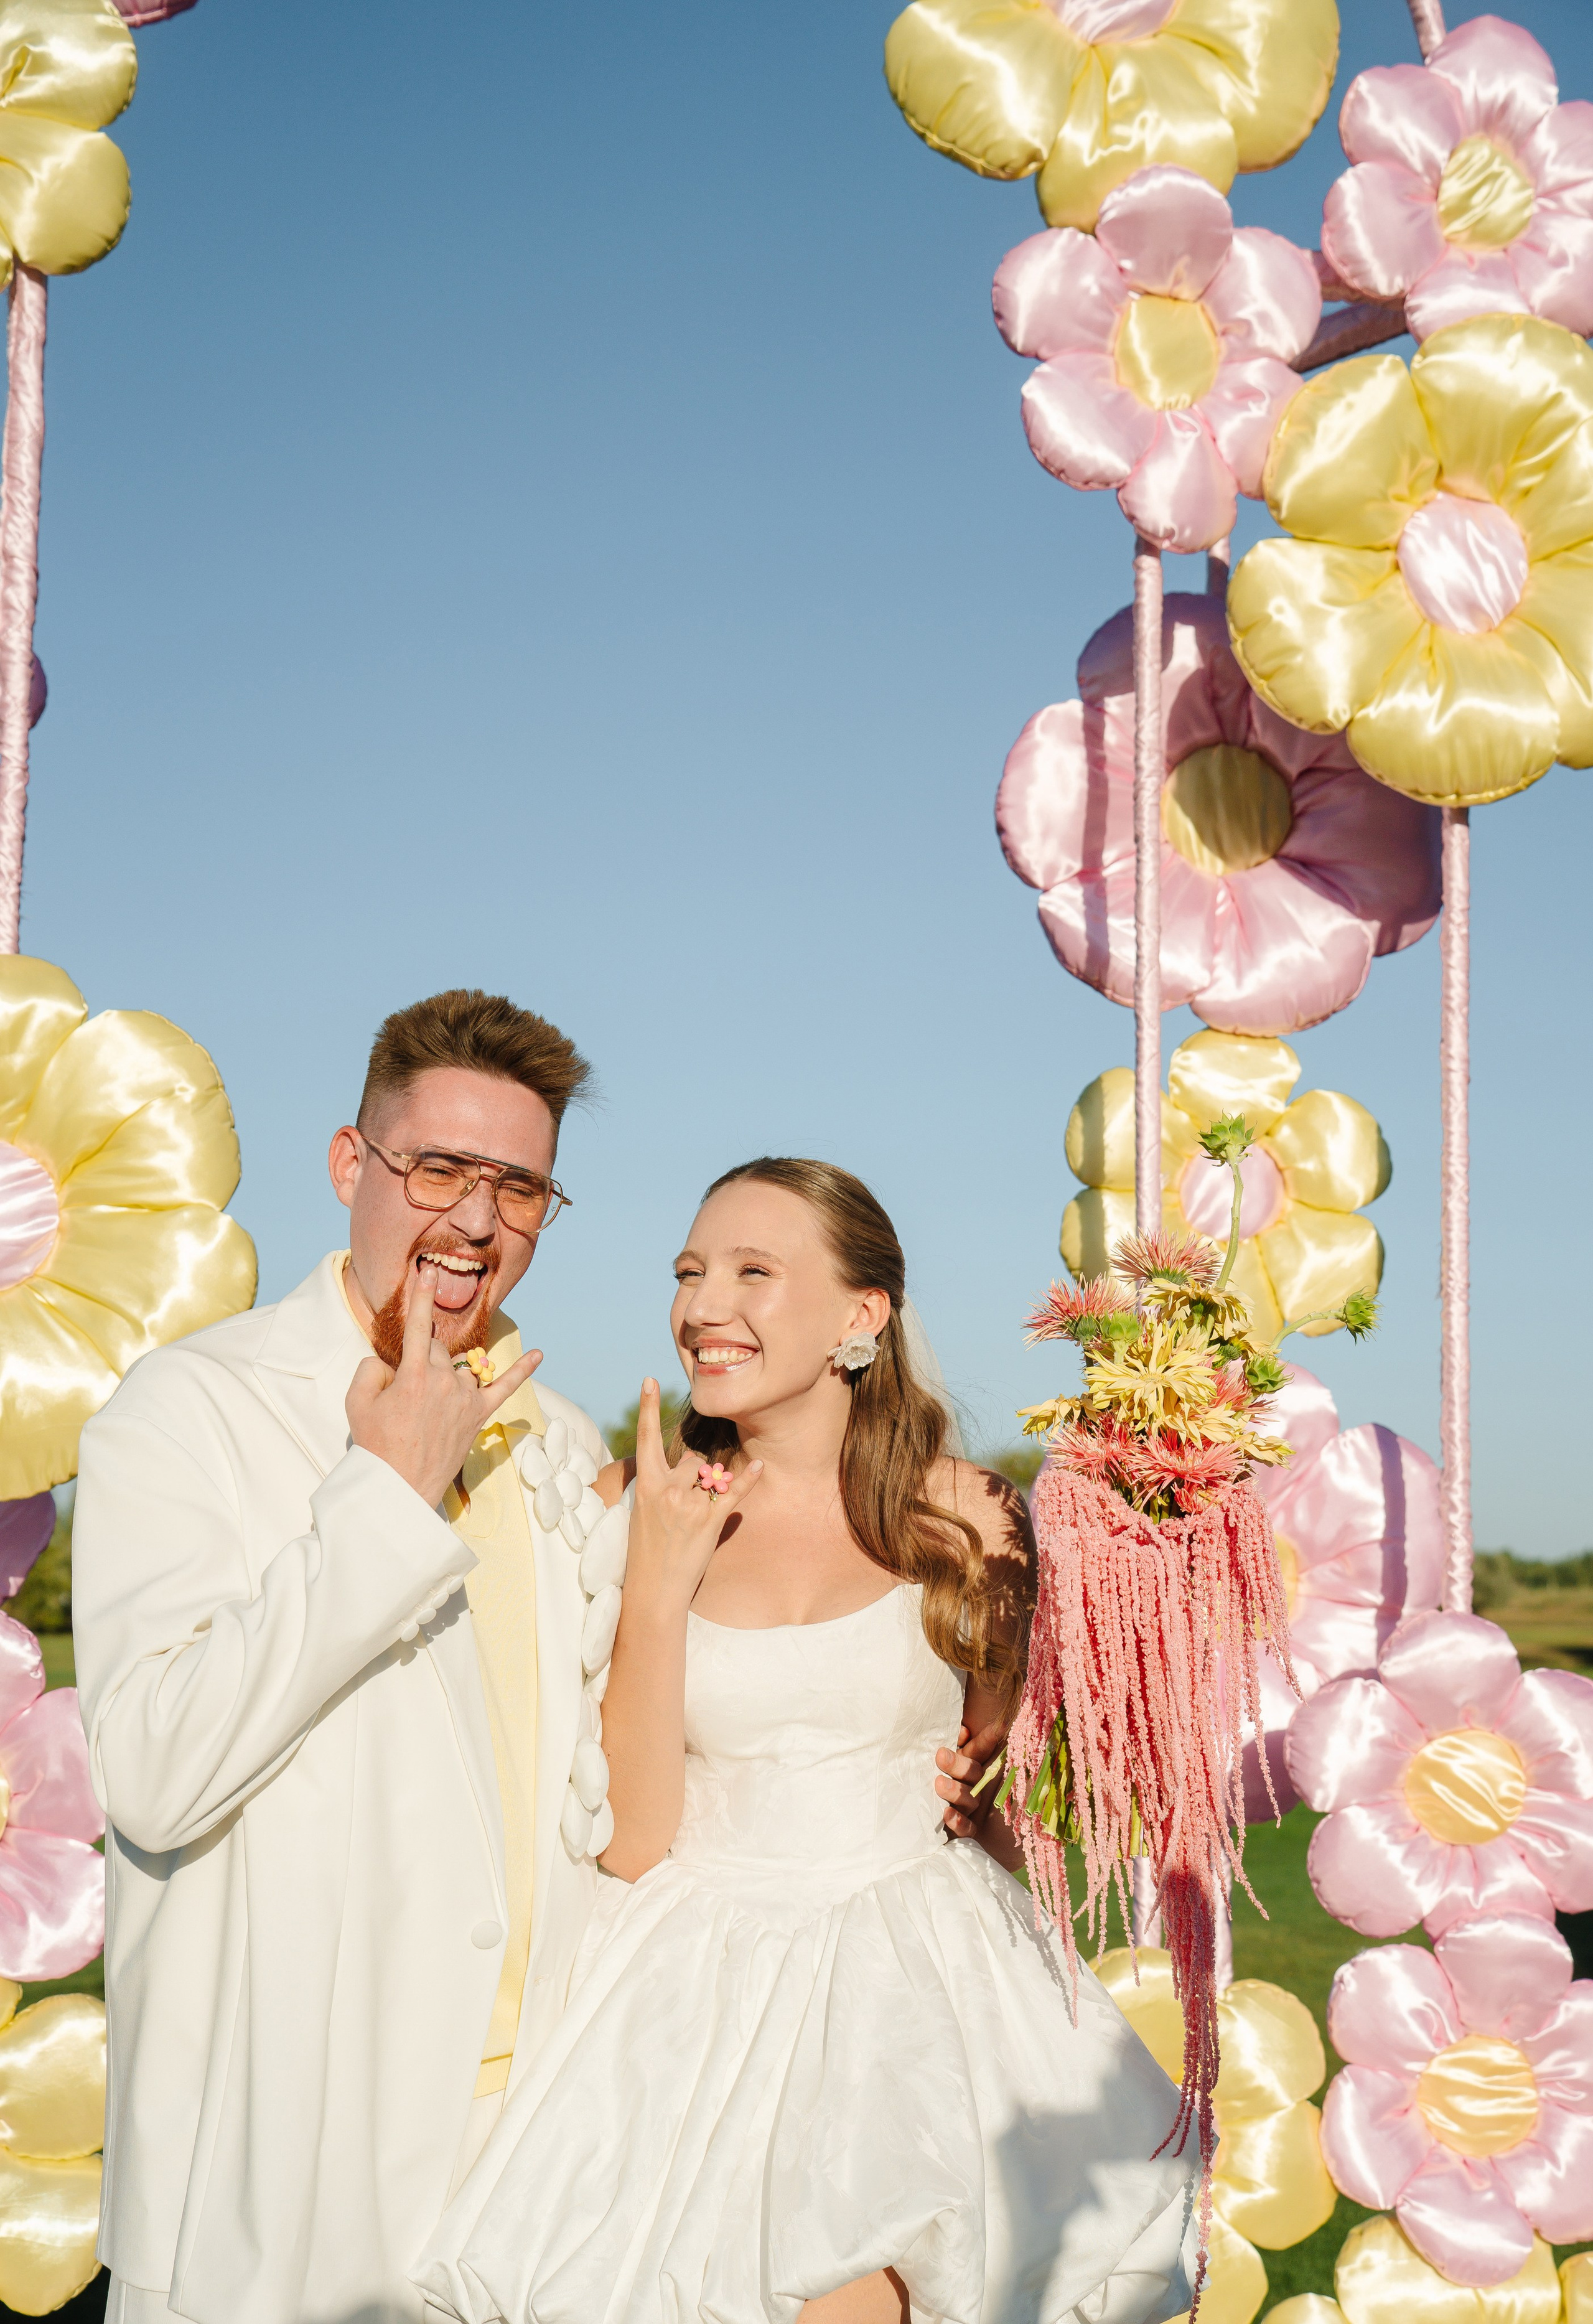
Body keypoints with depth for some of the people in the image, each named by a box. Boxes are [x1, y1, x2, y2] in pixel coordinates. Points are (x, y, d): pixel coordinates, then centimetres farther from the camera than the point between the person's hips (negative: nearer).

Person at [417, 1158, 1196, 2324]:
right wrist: (659, 1585, -12)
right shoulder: (632, 1515, -1)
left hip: (925, 1978, 0)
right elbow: (631, 1835, -7)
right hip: (705, 1991, 0)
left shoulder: (965, 1515, -1)